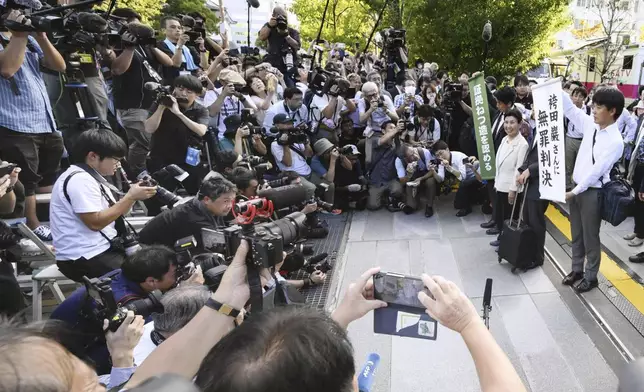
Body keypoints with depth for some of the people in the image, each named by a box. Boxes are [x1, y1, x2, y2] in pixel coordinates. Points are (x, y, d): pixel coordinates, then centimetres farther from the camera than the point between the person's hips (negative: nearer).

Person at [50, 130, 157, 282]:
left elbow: (114, 213, 13)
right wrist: (130, 197, -20)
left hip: (103, 248, 10)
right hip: (85, 257, -10)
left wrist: (133, 195, -2)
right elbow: (96, 222, -23)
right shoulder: (80, 180, -17)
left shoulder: (93, 177, 13)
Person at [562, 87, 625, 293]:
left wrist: (574, 192, -18)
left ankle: (590, 277, 24)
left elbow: (596, 171, -20)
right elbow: (570, 109, 8)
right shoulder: (591, 125, 1)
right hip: (578, 188, 7)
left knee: (590, 237, 8)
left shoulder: (615, 141, -19)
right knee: (576, 235, 18)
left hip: (592, 192, -7)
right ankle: (577, 270, 33)